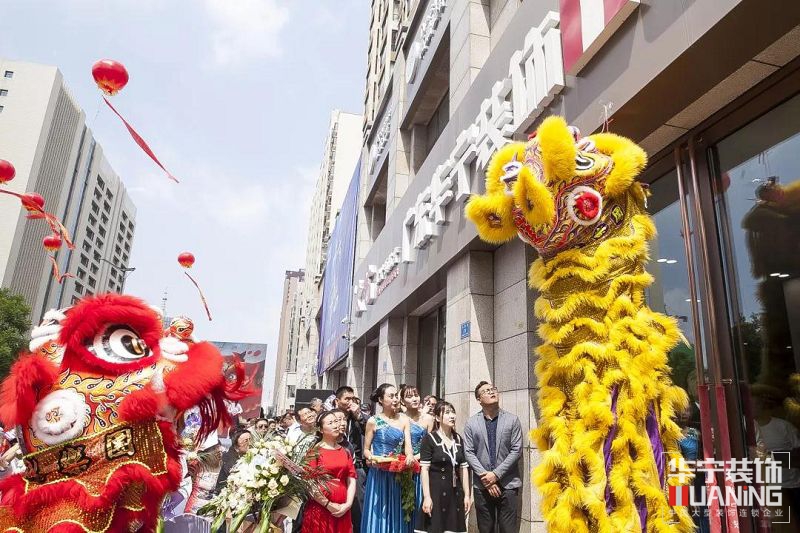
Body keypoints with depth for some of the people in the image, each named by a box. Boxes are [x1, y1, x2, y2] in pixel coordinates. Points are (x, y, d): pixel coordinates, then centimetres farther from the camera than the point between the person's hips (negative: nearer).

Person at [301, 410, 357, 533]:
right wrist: (329, 505, -13)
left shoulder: (345, 451, 9)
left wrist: (348, 504, -8)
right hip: (319, 510, -4)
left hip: (342, 511, 4)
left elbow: (351, 479, 5)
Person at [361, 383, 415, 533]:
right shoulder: (373, 421, -3)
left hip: (398, 474, 2)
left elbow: (408, 445, -4)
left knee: (395, 513, 8)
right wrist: (371, 458, -19)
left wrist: (410, 456, -25)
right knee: (378, 513, 3)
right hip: (378, 473, -2)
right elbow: (366, 449, 2)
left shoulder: (404, 420, 3)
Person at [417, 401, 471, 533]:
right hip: (435, 492, -5)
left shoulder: (458, 439, 9)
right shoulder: (429, 438, -8)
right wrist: (427, 497, -16)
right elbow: (424, 469, -11)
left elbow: (464, 468, 10)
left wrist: (467, 494, 7)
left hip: (455, 493, 5)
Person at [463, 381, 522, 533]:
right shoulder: (471, 423, 4)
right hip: (482, 485, 1)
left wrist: (496, 474, -11)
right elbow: (469, 452, 0)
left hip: (508, 484, -1)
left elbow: (516, 450, -4)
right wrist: (484, 476, -11)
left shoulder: (512, 420, 1)